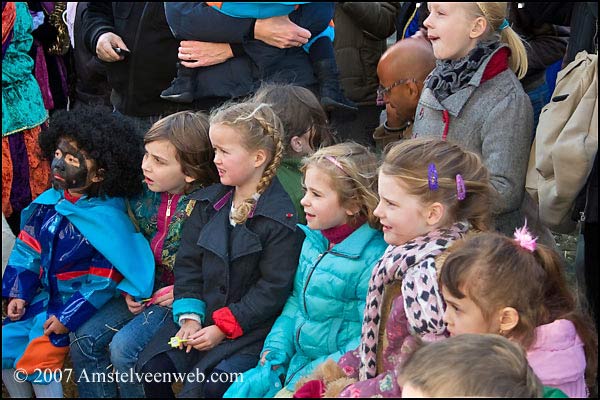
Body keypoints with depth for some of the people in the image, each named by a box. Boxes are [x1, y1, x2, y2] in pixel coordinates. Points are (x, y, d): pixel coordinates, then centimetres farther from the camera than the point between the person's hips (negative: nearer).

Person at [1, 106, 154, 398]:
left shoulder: (107, 219, -21)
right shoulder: (49, 202, -2)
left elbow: (103, 283, -19)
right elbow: (27, 248, 8)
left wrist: (68, 317, -19)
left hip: (80, 305, -7)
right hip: (43, 296, 7)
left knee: (37, 357, -18)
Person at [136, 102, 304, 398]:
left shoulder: (280, 218, -13)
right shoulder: (209, 202, 7)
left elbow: (273, 289, -13)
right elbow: (188, 262, 9)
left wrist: (222, 329, -15)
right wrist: (189, 316, -5)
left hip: (249, 327, -6)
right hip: (203, 315, 6)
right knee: (152, 366, -9)